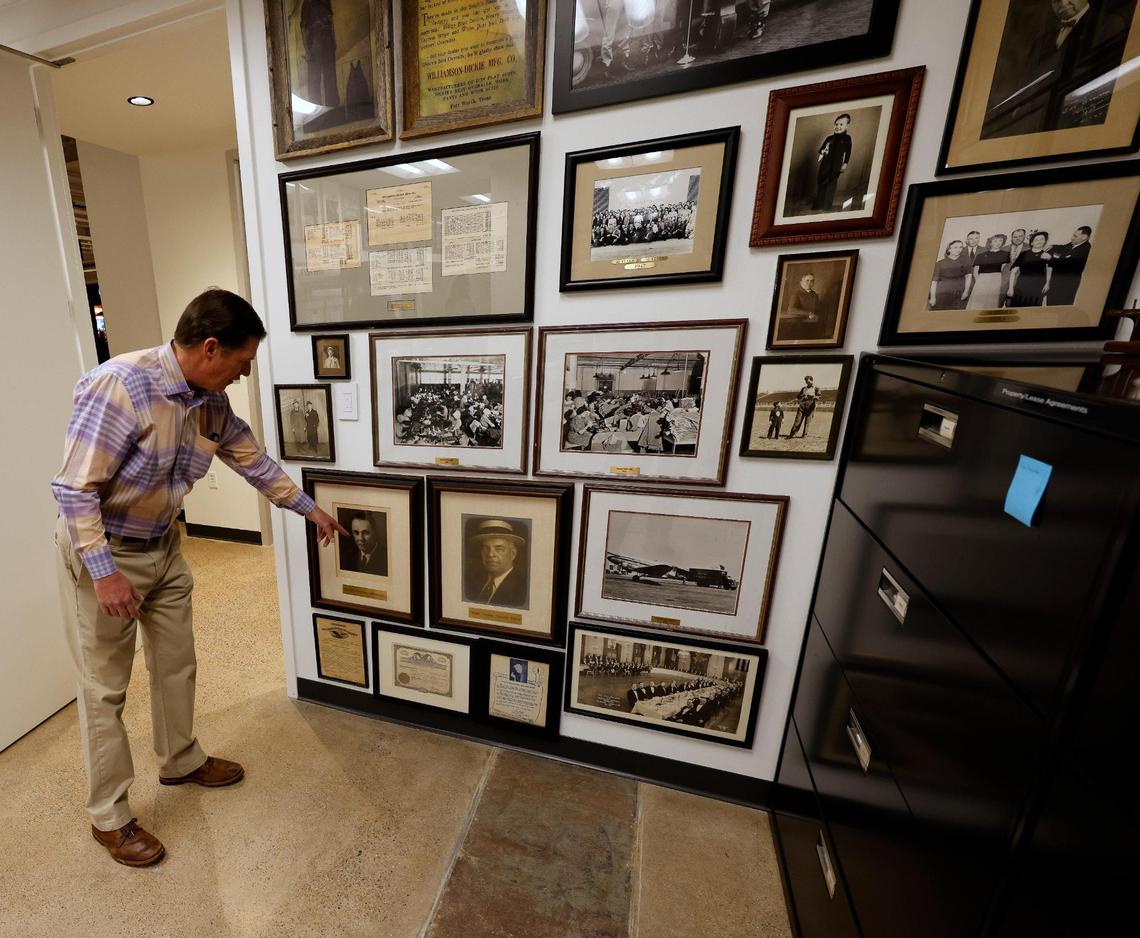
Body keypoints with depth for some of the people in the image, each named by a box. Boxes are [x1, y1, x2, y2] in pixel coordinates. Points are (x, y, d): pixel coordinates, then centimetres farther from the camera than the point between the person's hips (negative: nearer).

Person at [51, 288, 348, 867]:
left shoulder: (212, 402, -6)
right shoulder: (120, 386, -27)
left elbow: (253, 460, 6)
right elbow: (74, 489, -24)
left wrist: (308, 508, 11)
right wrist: (104, 572, -24)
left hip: (163, 547, 7)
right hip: (101, 550, -6)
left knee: (176, 665, 18)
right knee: (105, 688, 7)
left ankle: (180, 762, 41)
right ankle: (109, 816, 28)